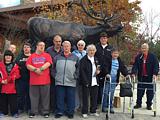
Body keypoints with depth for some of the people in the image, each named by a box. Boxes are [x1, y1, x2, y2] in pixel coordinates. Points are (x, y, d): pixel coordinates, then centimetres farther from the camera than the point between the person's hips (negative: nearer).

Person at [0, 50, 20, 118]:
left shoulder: (15, 65, 6)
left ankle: (14, 112, 11)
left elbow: (17, 75, -3)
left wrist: (9, 79, -15)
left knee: (13, 101, 1)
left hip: (12, 87, -1)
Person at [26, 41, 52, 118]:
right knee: (34, 97, 7)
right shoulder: (32, 56, 12)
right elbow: (28, 65, 0)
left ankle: (45, 112, 12)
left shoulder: (47, 55, 9)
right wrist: (35, 69, -15)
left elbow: (48, 63, -7)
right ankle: (33, 112, 16)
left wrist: (40, 69, -16)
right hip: (34, 80, 1)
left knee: (45, 97, 4)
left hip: (45, 80, -1)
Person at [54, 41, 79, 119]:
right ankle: (59, 112, 15)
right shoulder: (57, 57, 11)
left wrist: (75, 76, 1)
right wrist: (55, 75, 5)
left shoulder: (75, 58, 10)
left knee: (70, 99, 5)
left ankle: (70, 112, 16)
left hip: (71, 82, 0)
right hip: (59, 82, 1)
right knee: (60, 98, 5)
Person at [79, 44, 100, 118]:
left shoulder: (96, 60, 15)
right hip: (86, 82, -6)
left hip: (95, 82, 6)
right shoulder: (83, 59, -6)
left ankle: (93, 111, 24)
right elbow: (82, 71, -11)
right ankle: (84, 112, 12)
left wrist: (98, 71, 2)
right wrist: (85, 81, -17)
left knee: (94, 97, 11)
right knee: (85, 97, 2)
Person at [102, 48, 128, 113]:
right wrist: (107, 73, -30)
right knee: (106, 93, -1)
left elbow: (123, 68, 10)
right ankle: (104, 107, 9)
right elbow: (106, 67, -15)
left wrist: (126, 74, -5)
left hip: (114, 80, 4)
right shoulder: (108, 60, -4)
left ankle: (110, 107, 15)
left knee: (111, 94, 6)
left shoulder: (119, 61, 12)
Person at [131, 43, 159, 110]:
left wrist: (155, 74, -20)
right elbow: (135, 65, -1)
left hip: (150, 77, -2)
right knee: (140, 91, 6)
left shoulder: (153, 56, -2)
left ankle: (149, 105, 17)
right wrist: (133, 73, -16)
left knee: (150, 92, 4)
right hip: (141, 77, 2)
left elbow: (156, 66, -7)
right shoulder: (138, 57, 4)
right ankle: (138, 104, 18)